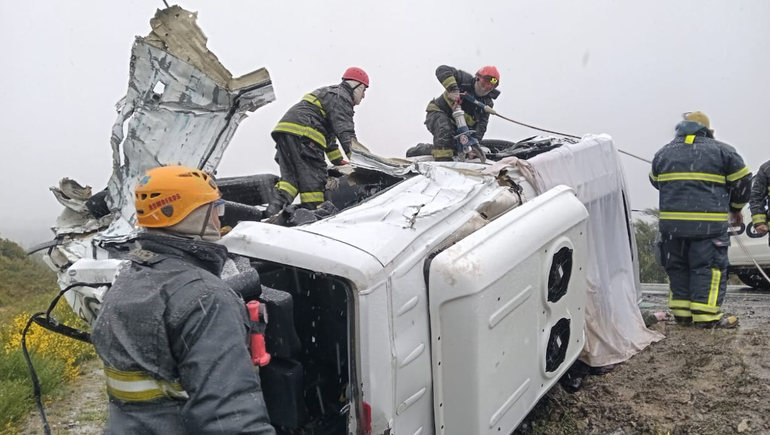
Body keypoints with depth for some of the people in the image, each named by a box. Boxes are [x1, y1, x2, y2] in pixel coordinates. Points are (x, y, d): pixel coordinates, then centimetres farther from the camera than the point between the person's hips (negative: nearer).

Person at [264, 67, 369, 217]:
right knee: (313, 177, -8)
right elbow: (345, 131, -11)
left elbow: (329, 132, 36)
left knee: (291, 176, 7)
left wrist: (339, 161, 36)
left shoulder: (328, 93, 35)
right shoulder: (341, 96, 3)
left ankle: (274, 210, -8)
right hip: (302, 134, -10)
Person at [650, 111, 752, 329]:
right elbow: (742, 181, 7)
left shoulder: (663, 153, 11)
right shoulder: (722, 150, 3)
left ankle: (681, 311, 15)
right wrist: (736, 209, 21)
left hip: (671, 221, 4)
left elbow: (655, 182, 23)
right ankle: (707, 314, -3)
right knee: (709, 267, -1)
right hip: (709, 223, -4)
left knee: (678, 267, 12)